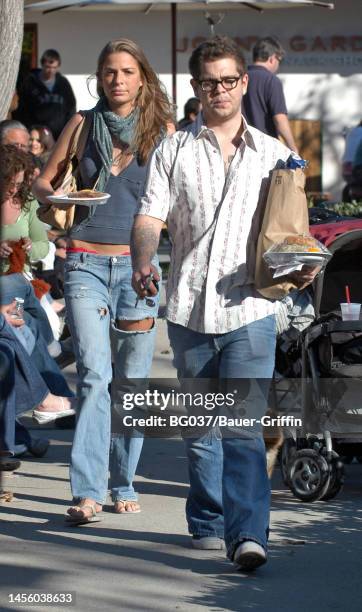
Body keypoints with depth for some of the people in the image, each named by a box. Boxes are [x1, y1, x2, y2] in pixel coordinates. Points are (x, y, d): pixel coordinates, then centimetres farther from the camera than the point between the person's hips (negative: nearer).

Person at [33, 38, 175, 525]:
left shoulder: (163, 130, 5)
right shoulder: (83, 124, 7)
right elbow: (44, 179, 14)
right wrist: (54, 196, -9)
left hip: (139, 264, 1)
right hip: (86, 263, -1)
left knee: (131, 382, 5)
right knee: (94, 374, -15)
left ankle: (123, 484, 19)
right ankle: (88, 491, -18)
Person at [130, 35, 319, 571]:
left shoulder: (273, 154, 12)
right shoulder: (173, 151, 11)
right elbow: (150, 216, 2)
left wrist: (299, 265, -8)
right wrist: (142, 262, -19)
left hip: (248, 309, -2)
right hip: (188, 308, 2)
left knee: (243, 426, -13)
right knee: (200, 427, 11)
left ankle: (247, 534, -19)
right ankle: (207, 523, 25)